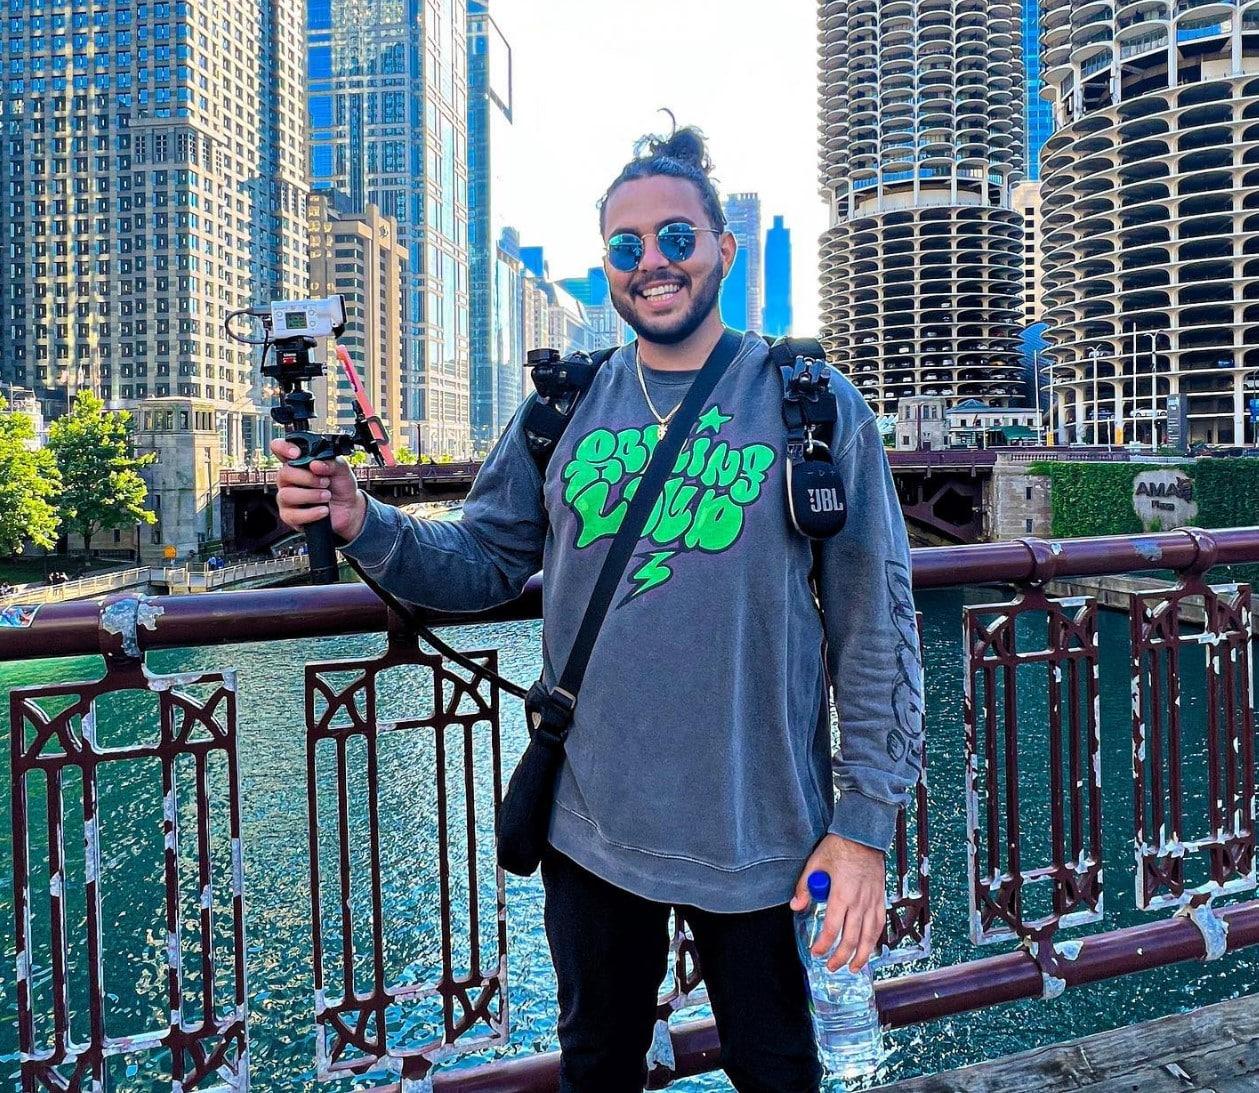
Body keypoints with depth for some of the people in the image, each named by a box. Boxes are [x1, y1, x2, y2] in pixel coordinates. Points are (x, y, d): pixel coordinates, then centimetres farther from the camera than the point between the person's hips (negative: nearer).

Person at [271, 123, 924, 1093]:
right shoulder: (562, 411, 2)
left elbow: (875, 625, -8)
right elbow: (483, 564, 4)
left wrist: (865, 825, -10)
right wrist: (364, 525, -14)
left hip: (756, 836, -2)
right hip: (590, 829, 3)